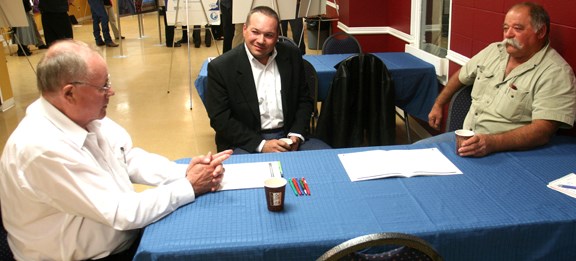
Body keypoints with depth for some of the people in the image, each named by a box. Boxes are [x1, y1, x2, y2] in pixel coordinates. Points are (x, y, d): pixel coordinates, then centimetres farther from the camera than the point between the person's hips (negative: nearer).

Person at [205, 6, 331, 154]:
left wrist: (296, 135, -7)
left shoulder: (292, 56, 2)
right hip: (246, 143, -3)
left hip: (288, 136, 4)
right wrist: (261, 145, -17)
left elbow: (304, 100, 10)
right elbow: (220, 119, -9)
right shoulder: (220, 67, -9)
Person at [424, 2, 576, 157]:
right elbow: (461, 76, 26)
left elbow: (543, 130, -24)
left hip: (505, 153, -7)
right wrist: (438, 105, 28)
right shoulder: (494, 50, 8)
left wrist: (493, 143, -37)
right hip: (466, 138, 7)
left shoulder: (556, 73, -14)